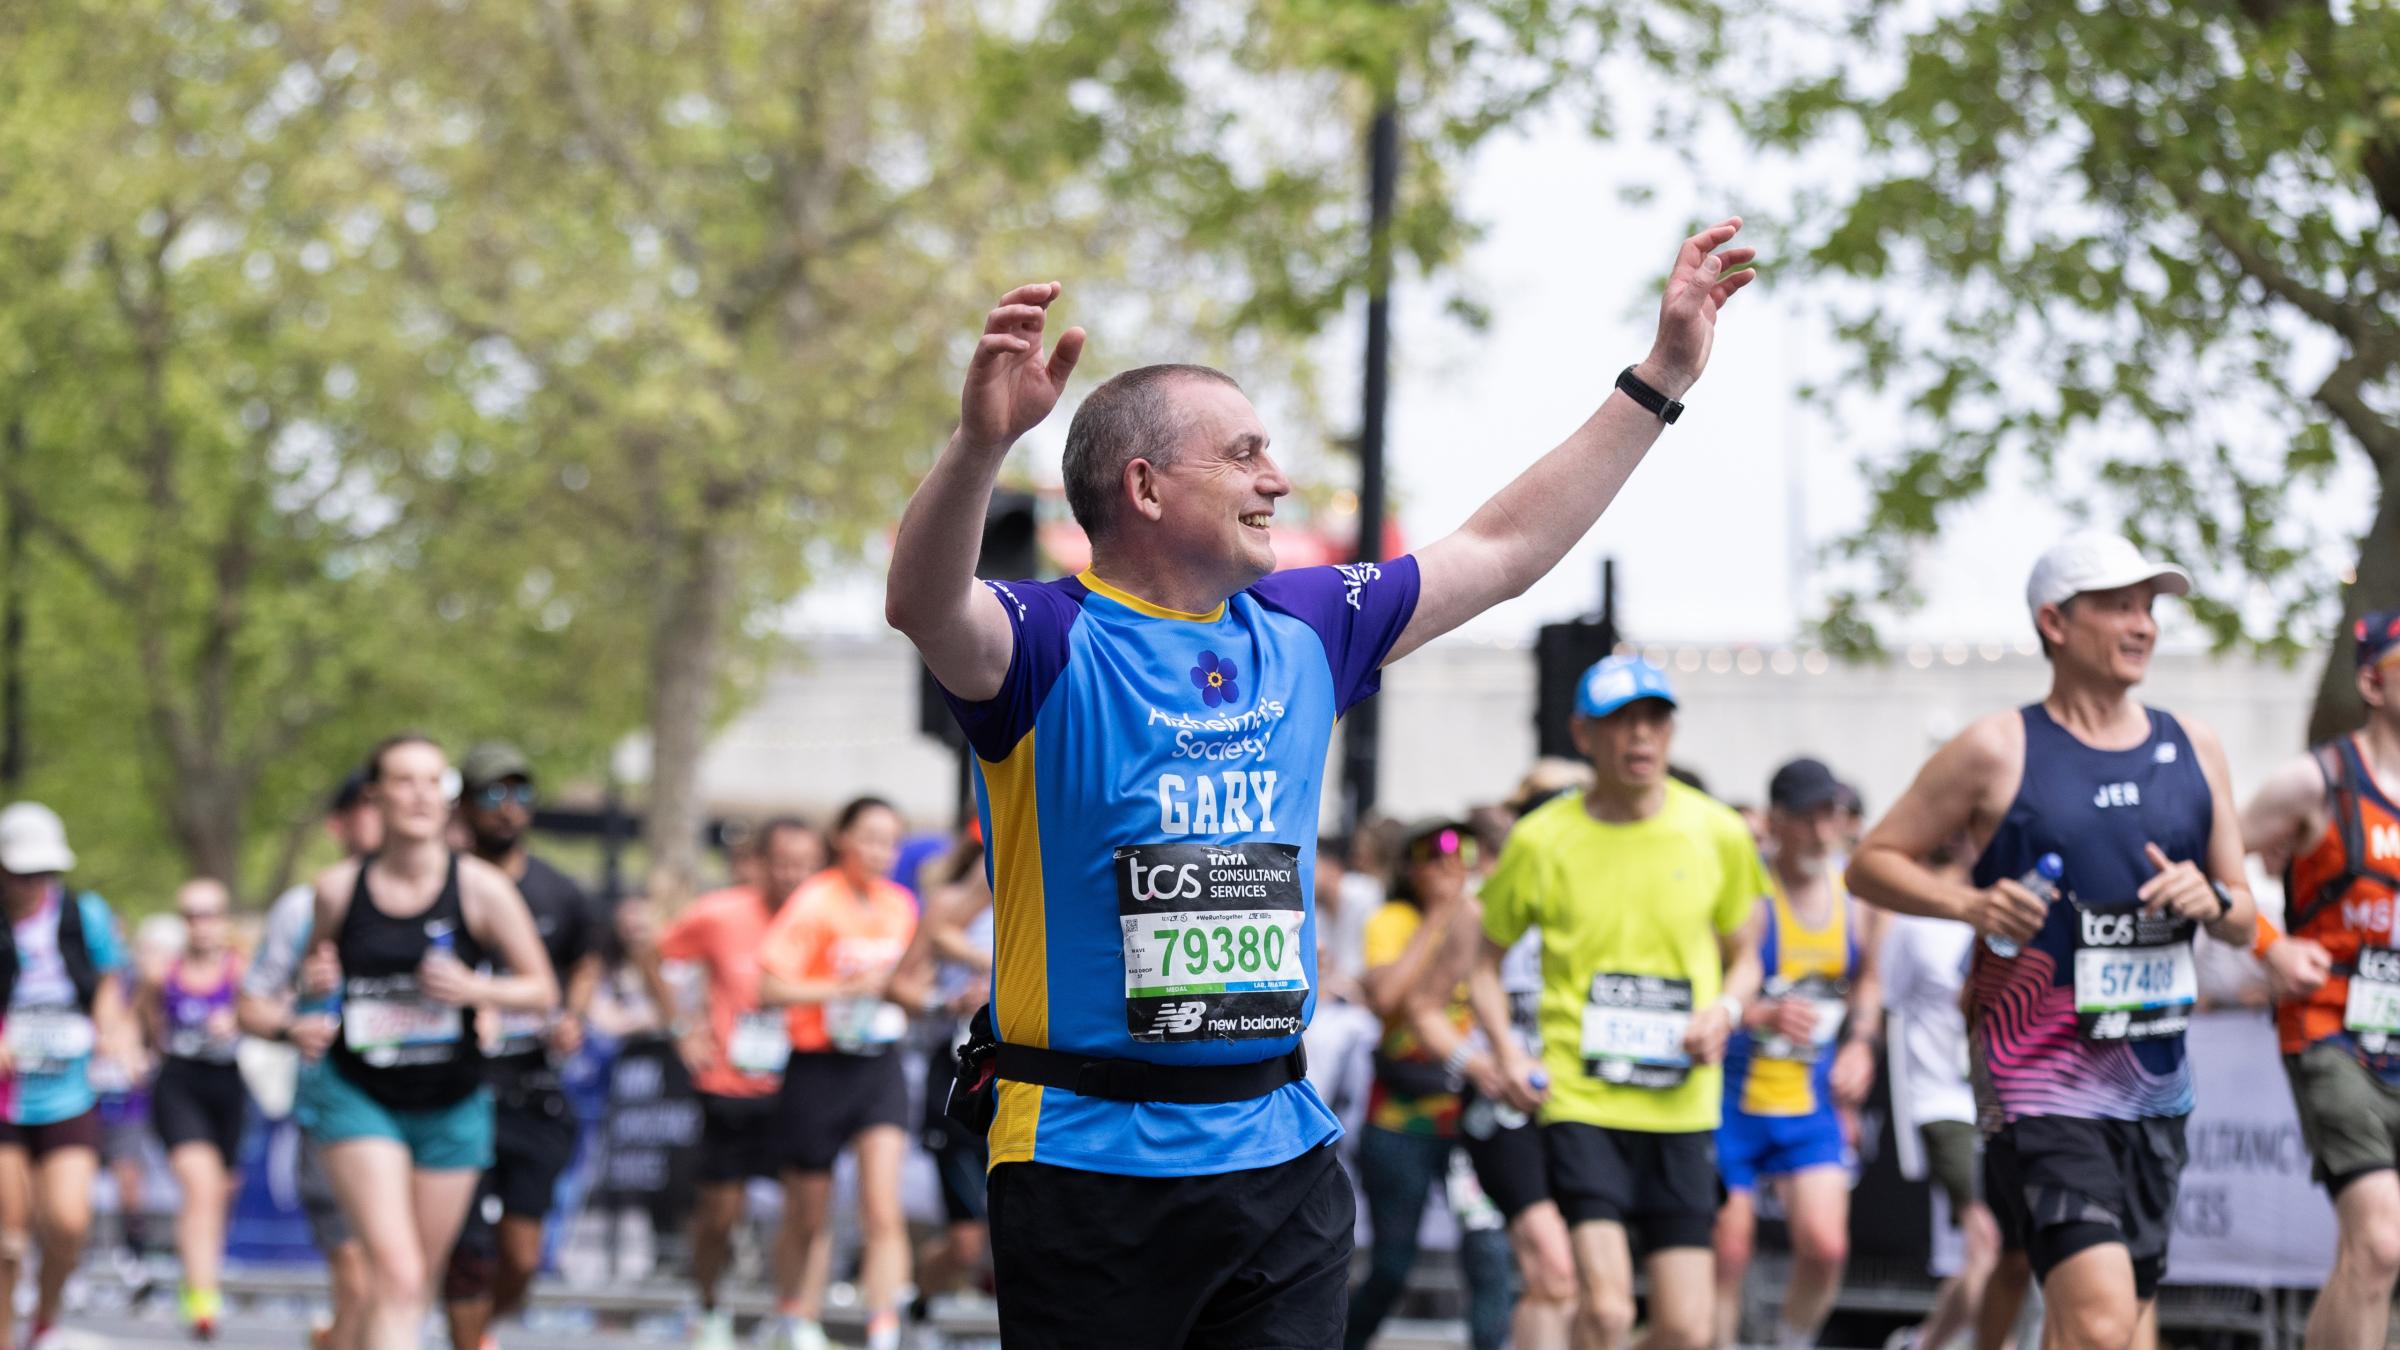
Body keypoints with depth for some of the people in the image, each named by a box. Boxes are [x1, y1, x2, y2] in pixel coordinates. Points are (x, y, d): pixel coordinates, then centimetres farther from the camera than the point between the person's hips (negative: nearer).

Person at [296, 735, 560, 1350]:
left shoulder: (480, 888, -6)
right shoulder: (338, 889, -3)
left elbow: (542, 990, -1)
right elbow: (315, 967, 16)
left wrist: (476, 989, -19)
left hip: (450, 1107, 2)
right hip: (359, 1097, -2)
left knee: (416, 1286, 11)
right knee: (395, 1272, -19)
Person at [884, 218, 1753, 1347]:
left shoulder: (1301, 631, 13)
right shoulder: (1053, 643, -8)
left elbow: (1503, 550, 22)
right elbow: (923, 606, -29)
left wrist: (1661, 377, 22)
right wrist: (982, 441, -48)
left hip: (1281, 1155, 6)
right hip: (1091, 1158, -6)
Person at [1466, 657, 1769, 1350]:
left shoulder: (1718, 833, 3)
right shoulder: (1542, 841, -2)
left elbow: (1744, 956, 16)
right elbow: (1488, 959, 11)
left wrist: (1726, 1009, -6)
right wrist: (1506, 1050, -7)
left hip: (1682, 1106, 2)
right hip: (1580, 1101, -2)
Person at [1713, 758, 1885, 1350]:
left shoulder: (1860, 898, 4)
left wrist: (1859, 1044, 5)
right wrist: (1761, 1015, -37)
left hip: (1812, 1101, 4)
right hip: (1733, 1096, -4)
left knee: (1826, 1246, -9)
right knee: (1727, 1254, -2)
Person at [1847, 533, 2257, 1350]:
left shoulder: (2192, 750, 11)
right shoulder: (1997, 752, -4)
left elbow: (2243, 920, 17)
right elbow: (1871, 863, 2)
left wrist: (2212, 900, -6)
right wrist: (1972, 905, -14)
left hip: (2155, 1085, 6)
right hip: (2043, 1082, -6)